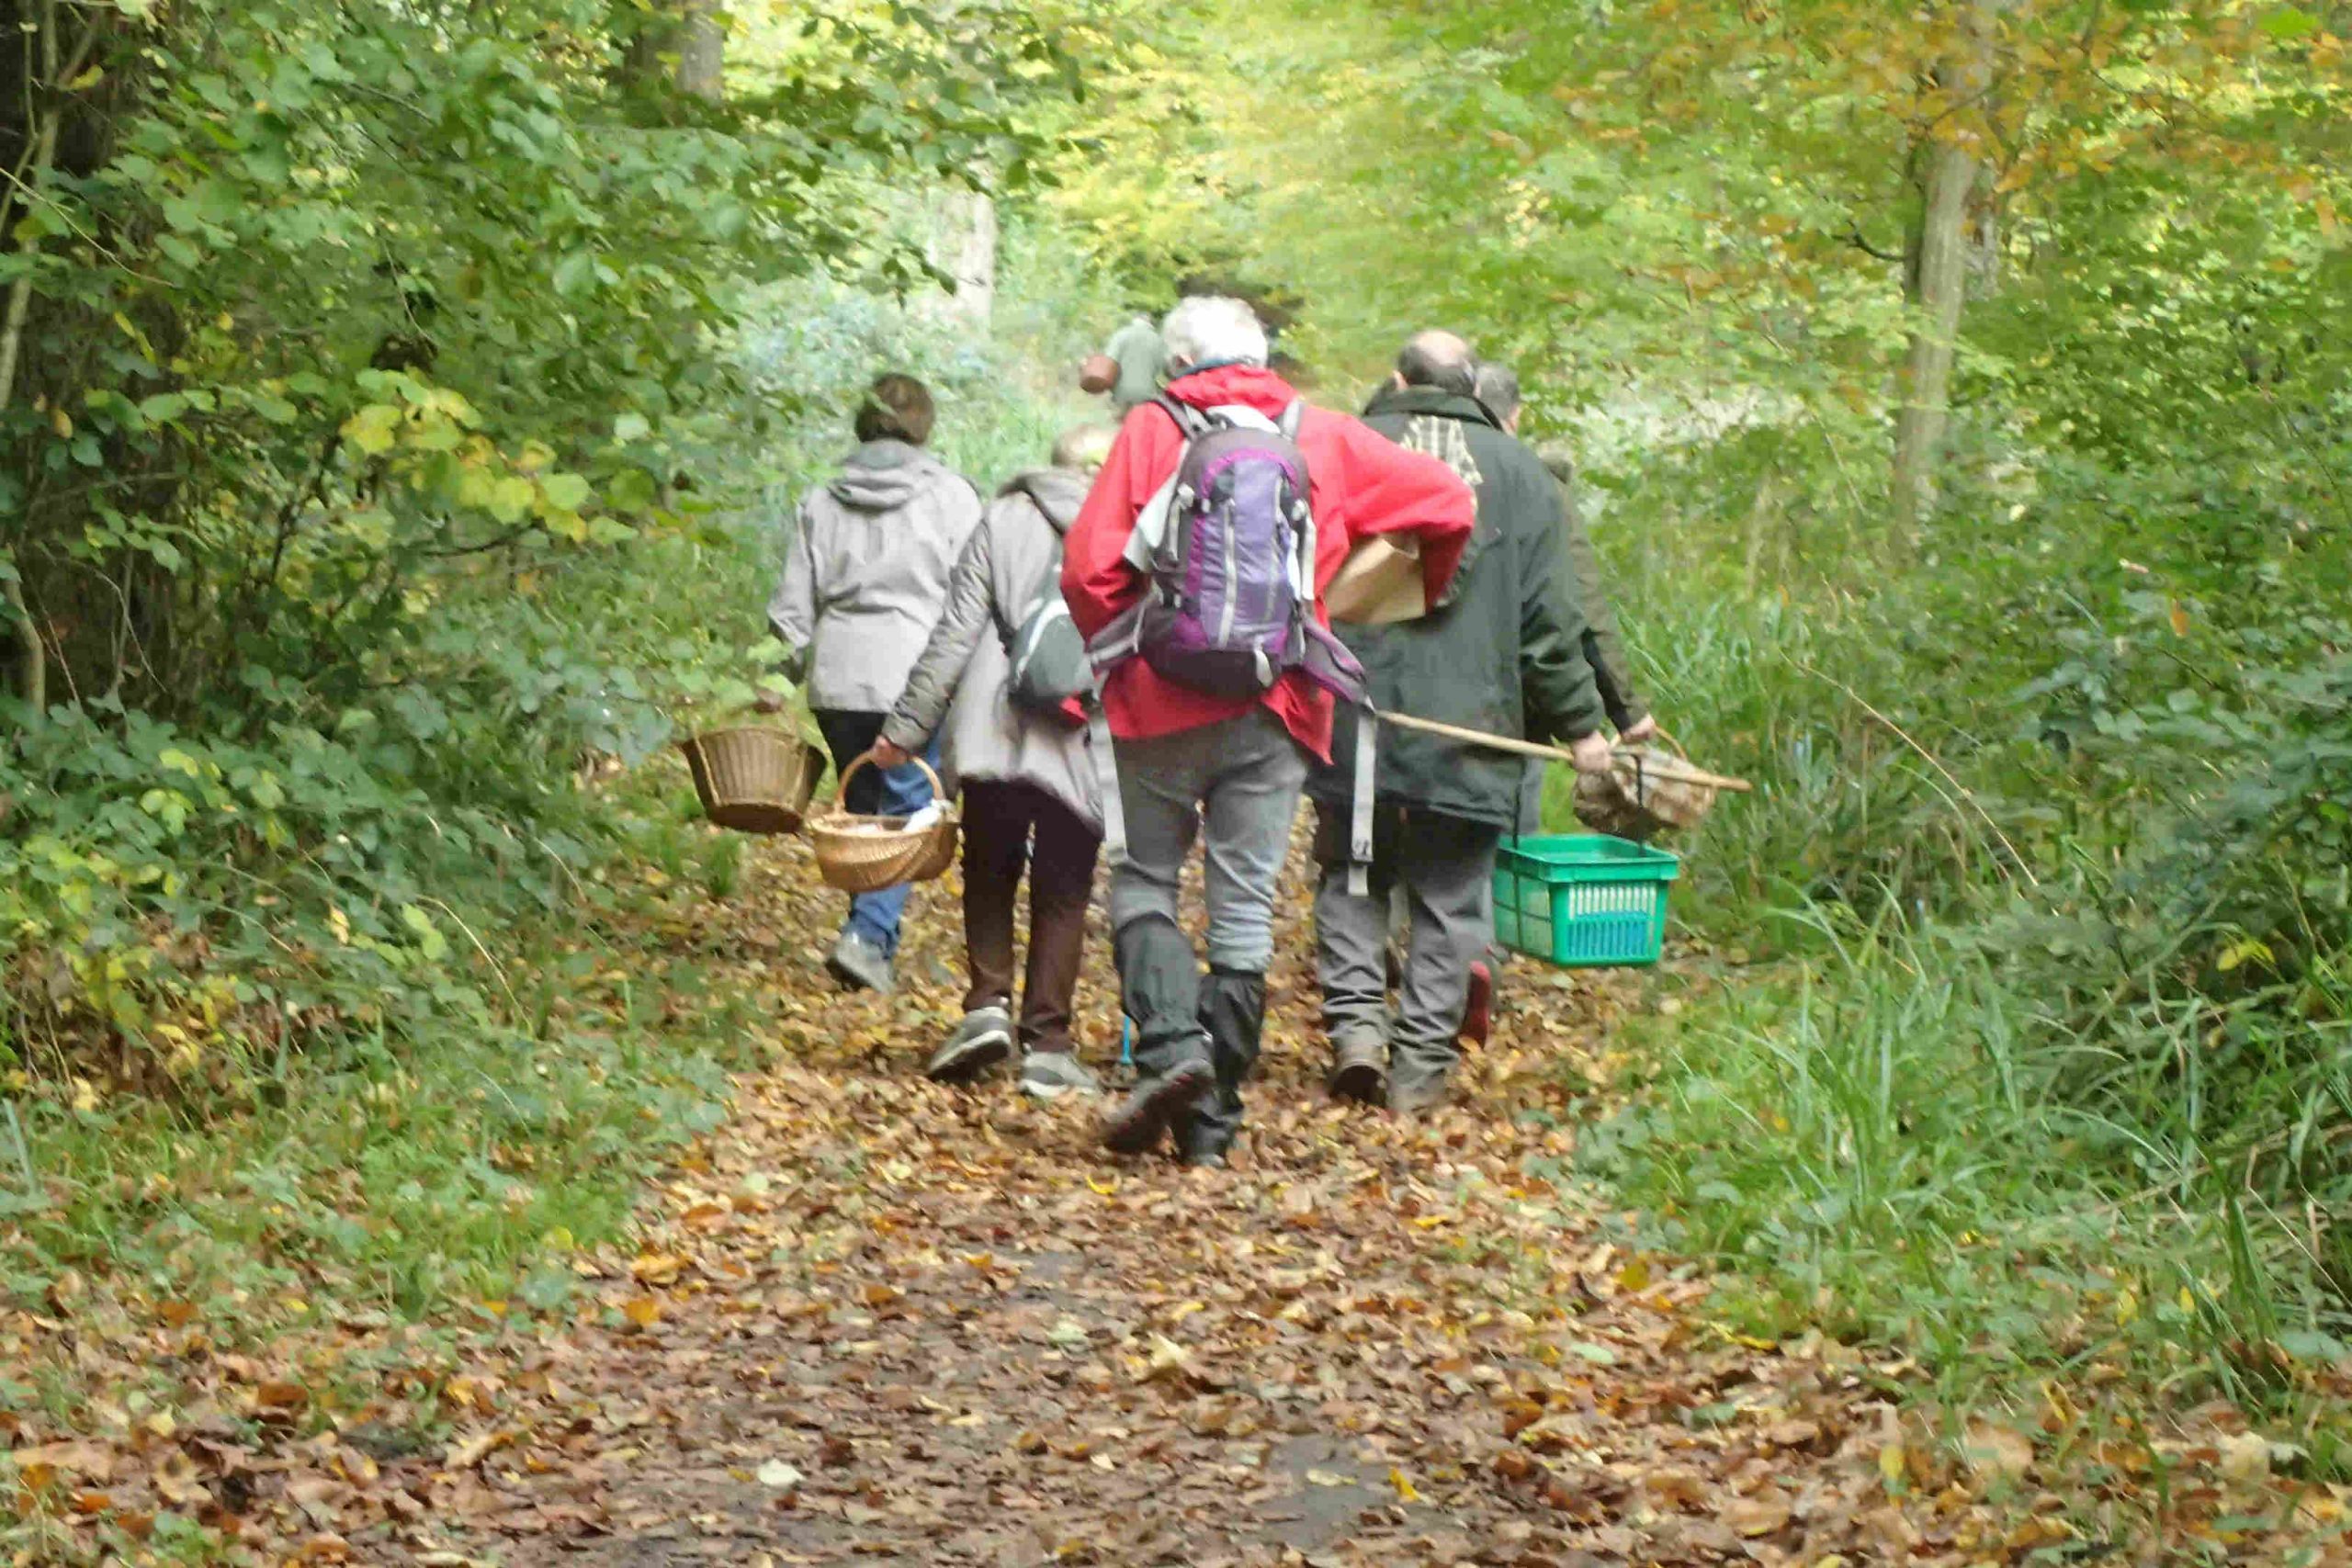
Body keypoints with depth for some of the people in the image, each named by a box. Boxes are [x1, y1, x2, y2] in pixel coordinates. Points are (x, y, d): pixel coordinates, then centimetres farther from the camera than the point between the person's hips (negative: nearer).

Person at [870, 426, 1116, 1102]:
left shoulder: (1004, 520, 7)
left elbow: (955, 634, 2)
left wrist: (906, 727, 5)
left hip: (994, 733, 0)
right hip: (1085, 743, 0)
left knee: (989, 875, 16)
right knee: (1061, 892, 9)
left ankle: (988, 1003, 1)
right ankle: (1047, 1042, 6)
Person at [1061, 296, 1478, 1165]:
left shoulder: (1152, 429, 0)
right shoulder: (1323, 436, 7)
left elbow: (1088, 569, -6)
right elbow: (1447, 502, 5)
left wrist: (1117, 652, 12)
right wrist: (1420, 593, 24)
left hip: (1163, 702, -2)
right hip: (1275, 710, 2)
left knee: (1143, 877, 13)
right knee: (1245, 906, 7)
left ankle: (1171, 1042, -11)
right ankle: (1212, 1121, 10)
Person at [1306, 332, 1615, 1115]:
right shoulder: (1520, 473, 4)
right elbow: (1548, 620, 2)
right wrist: (1580, 725, 10)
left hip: (1352, 717, 1)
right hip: (1469, 726, 0)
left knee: (1352, 874, 16)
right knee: (1450, 897, 7)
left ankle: (1355, 1018, 1)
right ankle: (1422, 1065, 7)